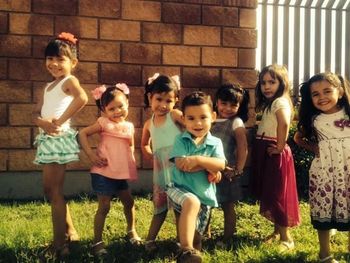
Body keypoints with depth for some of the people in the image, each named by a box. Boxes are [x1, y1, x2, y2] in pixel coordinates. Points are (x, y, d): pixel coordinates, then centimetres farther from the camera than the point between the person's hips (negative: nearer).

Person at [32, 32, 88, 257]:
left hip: (59, 138, -9)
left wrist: (60, 121, -23)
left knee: (55, 191, -7)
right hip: (47, 139, 9)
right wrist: (43, 123, -11)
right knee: (49, 190, 15)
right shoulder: (48, 87, 19)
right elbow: (36, 113, 13)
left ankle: (60, 244, -1)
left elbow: (82, 98, -28)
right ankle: (70, 232, 28)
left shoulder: (69, 80, -5)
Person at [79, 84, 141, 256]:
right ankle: (97, 242, 8)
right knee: (104, 207, -3)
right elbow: (82, 134, -8)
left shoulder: (129, 126, 8)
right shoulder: (104, 123, -8)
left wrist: (131, 163, 7)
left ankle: (131, 231, 37)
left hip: (121, 174, 5)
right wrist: (91, 155, -14)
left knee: (129, 202, 14)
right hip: (103, 173, -5)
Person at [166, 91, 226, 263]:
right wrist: (208, 166, -16)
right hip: (180, 189, -4)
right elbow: (181, 165, -18)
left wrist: (197, 159, -28)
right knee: (191, 202, -38)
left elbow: (220, 165, -15)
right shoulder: (181, 140, -4)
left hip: (204, 196, 4)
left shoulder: (215, 143, 2)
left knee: (196, 240, 11)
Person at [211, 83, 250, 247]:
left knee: (228, 206, 7)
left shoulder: (236, 123, -11)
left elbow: (243, 148, -18)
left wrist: (238, 170, -18)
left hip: (226, 172, -5)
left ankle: (227, 239, 19)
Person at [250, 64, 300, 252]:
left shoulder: (280, 102, -15)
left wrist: (280, 147, -27)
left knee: (278, 194, -4)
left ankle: (286, 237, 5)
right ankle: (277, 231, 28)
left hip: (274, 153, -10)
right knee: (268, 193, 15)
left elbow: (284, 123, -33)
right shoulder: (268, 103, 17)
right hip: (263, 151, 10)